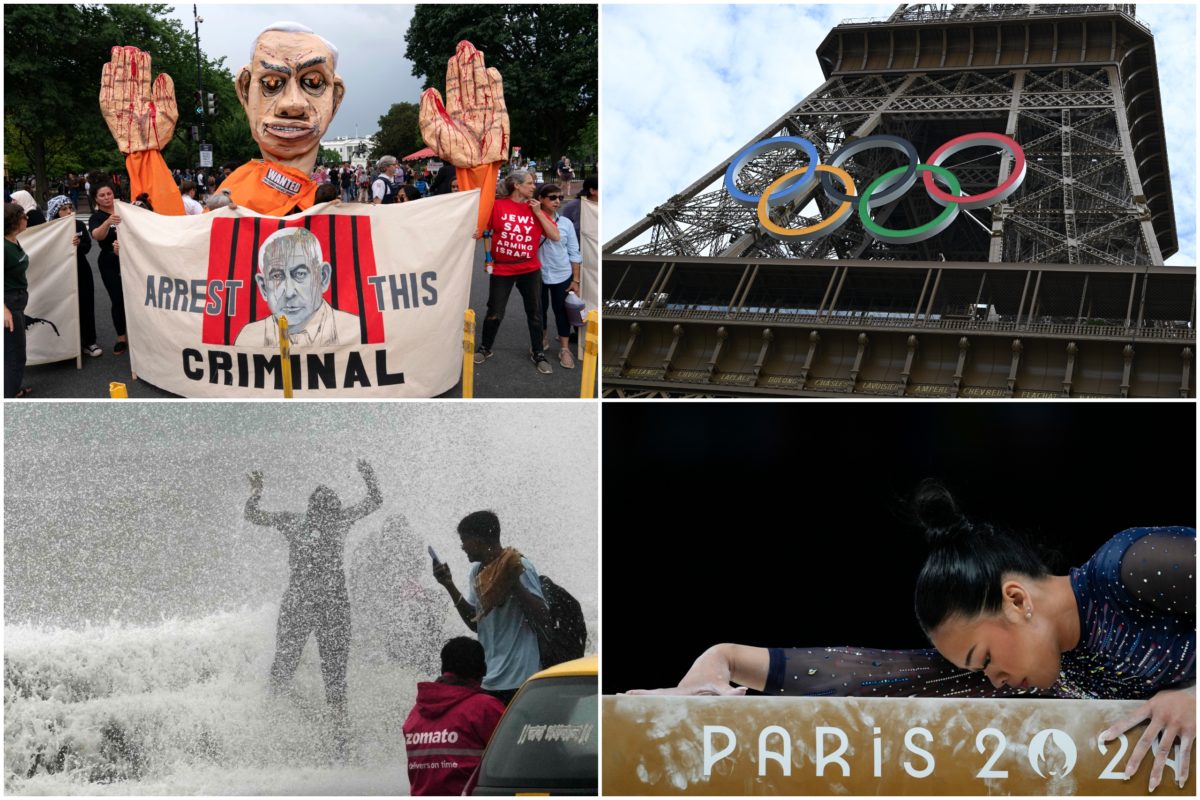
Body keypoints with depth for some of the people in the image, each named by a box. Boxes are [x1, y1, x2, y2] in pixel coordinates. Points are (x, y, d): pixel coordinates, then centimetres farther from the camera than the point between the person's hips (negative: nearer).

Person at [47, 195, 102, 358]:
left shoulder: (79, 225, 2)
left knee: (86, 306, 2)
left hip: (81, 271, 2)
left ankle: (89, 342, 9)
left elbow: (88, 247, -6)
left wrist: (79, 243, -26)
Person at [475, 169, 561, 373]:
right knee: (494, 313, 6)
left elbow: (555, 236, -6)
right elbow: (485, 231, 5)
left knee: (535, 313, 9)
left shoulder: (535, 208, 1)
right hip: (501, 269, -2)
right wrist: (489, 257, -3)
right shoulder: (497, 205, -6)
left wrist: (538, 213, -10)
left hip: (530, 269, 2)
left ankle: (537, 353, 23)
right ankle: (485, 348, 26)